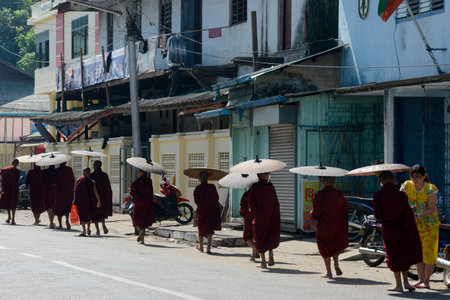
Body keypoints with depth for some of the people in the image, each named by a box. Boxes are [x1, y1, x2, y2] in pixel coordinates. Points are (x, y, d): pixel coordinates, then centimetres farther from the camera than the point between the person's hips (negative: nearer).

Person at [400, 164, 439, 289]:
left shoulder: (431, 189, -19)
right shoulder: (407, 186, -8)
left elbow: (431, 210, -24)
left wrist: (419, 215, -41)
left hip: (429, 224, -4)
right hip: (415, 225, 4)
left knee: (428, 252, -6)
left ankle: (426, 281, -1)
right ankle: (420, 279, 18)